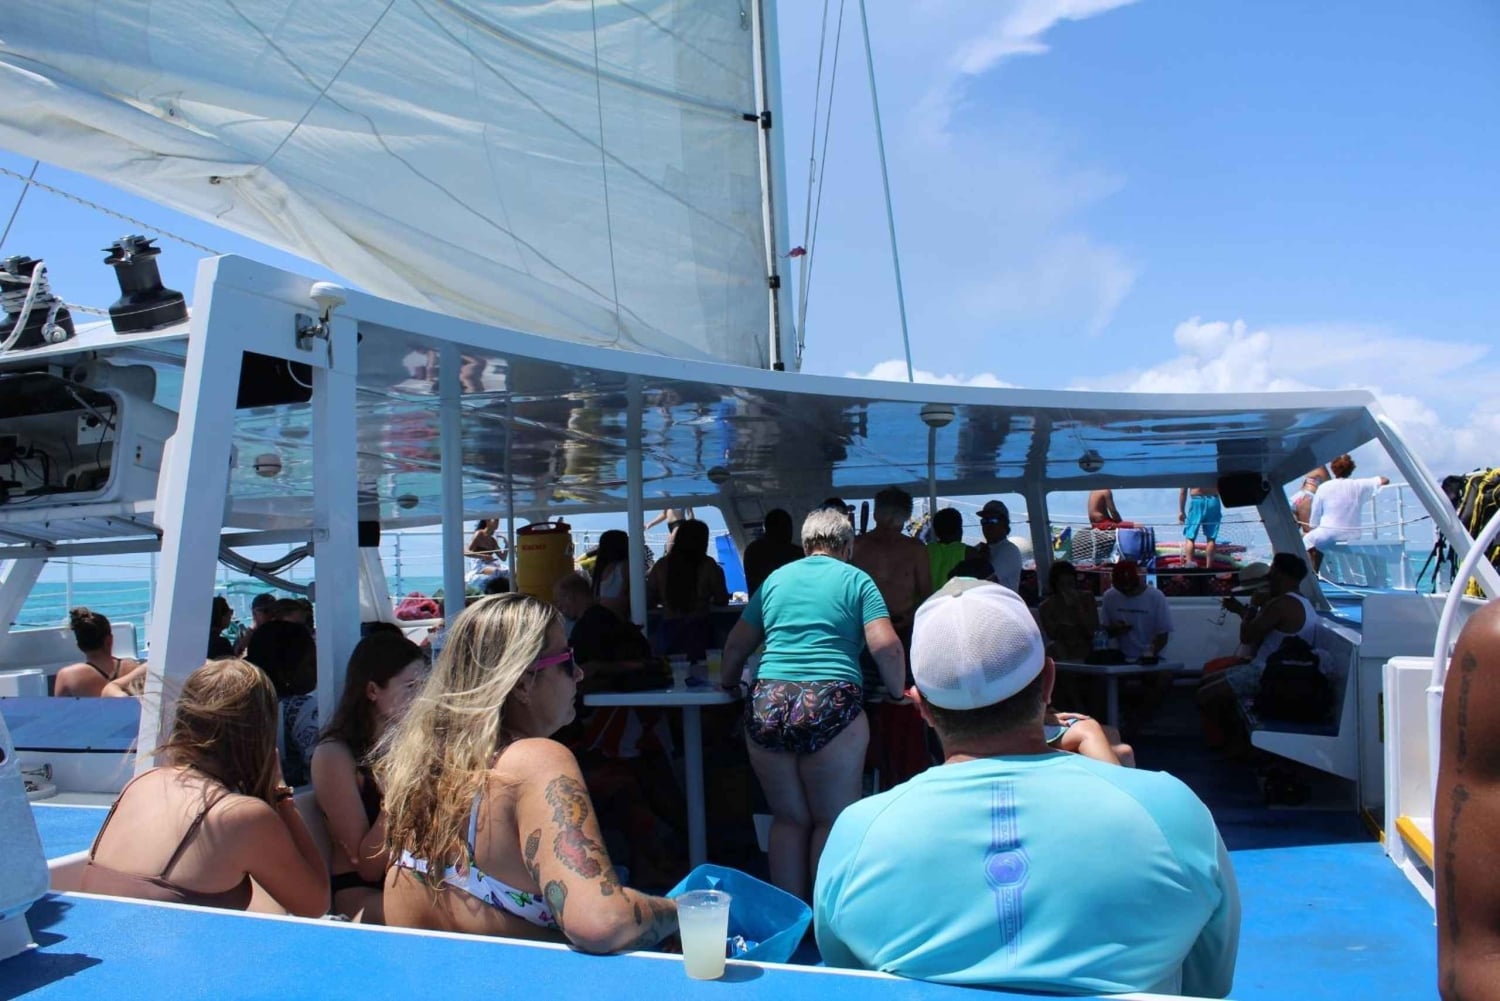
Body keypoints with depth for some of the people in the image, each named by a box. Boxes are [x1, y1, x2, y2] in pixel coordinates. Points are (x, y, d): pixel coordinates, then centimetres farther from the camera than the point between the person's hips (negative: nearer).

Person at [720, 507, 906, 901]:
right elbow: (886, 647, -4)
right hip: (830, 706, -4)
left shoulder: (775, 579, 18)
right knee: (833, 822, 7)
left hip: (767, 705, 4)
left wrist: (729, 683, 39)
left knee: (788, 819, 14)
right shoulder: (856, 579, 7)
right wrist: (899, 691, 12)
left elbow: (736, 644, 23)